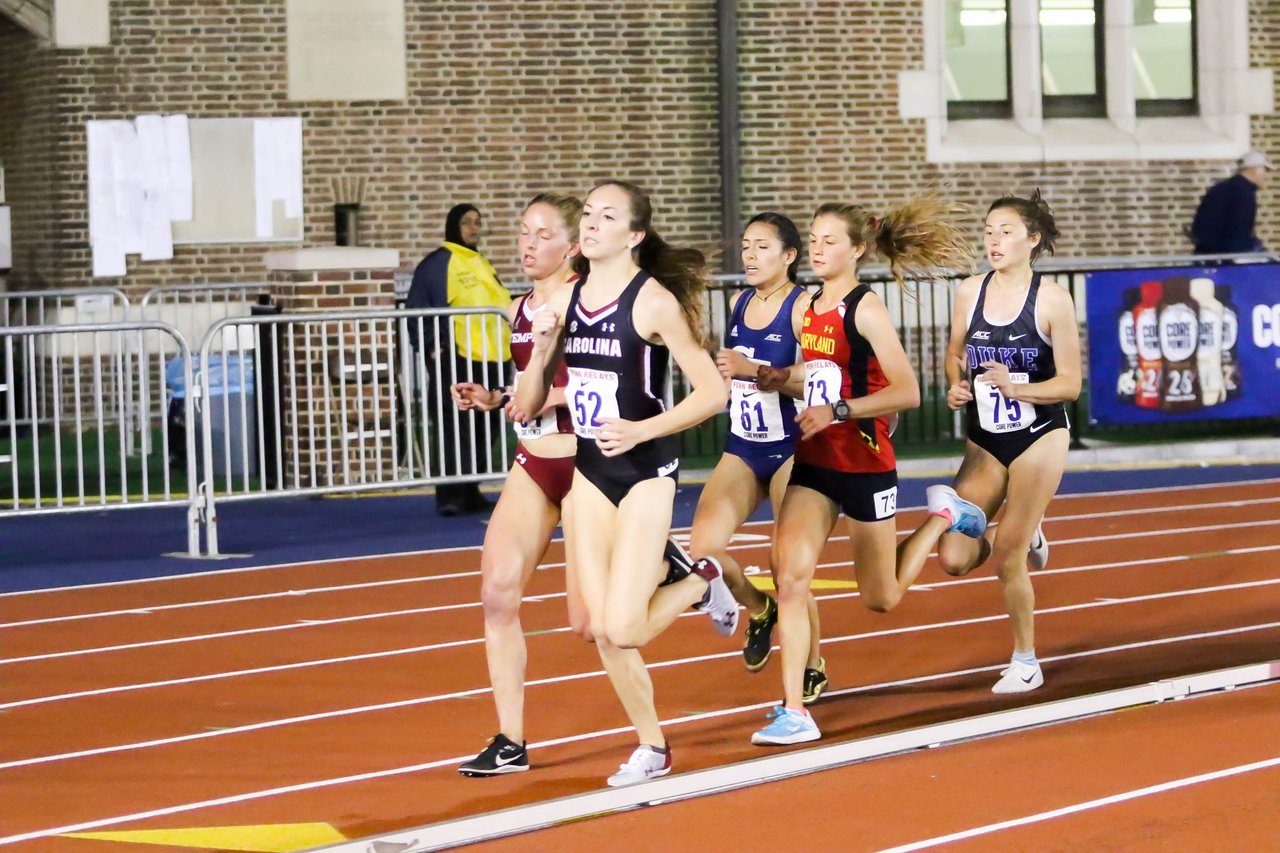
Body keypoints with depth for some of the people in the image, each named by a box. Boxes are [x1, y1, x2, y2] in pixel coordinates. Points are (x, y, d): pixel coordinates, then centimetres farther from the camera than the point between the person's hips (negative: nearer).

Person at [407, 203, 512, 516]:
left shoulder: (483, 265, 20)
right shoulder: (437, 264, -4)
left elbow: (502, 306, 26)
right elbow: (417, 310, -7)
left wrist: (506, 346, 17)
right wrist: (432, 347, -16)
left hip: (491, 360, 8)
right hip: (457, 361, -8)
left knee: (485, 430, 10)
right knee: (456, 429, -11)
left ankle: (469, 493, 18)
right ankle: (450, 496, -10)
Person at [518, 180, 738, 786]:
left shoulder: (654, 302, -12)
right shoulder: (564, 302, 5)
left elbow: (712, 391, -13)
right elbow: (527, 407, 9)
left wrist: (640, 431, -21)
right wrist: (542, 351, -9)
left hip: (645, 471, -6)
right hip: (589, 473, 6)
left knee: (623, 630, -12)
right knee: (601, 629, 4)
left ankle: (701, 583, 18)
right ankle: (652, 747, 22)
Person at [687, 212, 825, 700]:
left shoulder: (803, 307, -12)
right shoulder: (739, 303, 9)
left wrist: (755, 371, -26)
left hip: (791, 449, -6)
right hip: (743, 448, 6)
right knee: (704, 545, -12)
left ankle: (813, 668, 18)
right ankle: (758, 610, 18)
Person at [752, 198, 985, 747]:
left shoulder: (866, 309, -14)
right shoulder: (809, 308, 8)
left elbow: (907, 393, -17)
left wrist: (837, 411, -23)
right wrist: (775, 379, 6)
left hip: (865, 465, -6)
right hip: (813, 464, 6)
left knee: (881, 599, 10)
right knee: (790, 577, -13)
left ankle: (944, 520, 36)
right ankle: (794, 712, -12)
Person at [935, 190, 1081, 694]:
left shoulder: (1052, 300, -12)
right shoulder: (970, 292, 0)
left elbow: (1070, 384, -10)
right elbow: (955, 354, 15)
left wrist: (1016, 388, -25)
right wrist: (956, 388, -6)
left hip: (1039, 436, -4)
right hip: (985, 442, 4)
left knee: (1007, 558, -8)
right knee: (954, 559, -7)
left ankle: (1025, 662, 13)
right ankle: (1024, 537, 26)